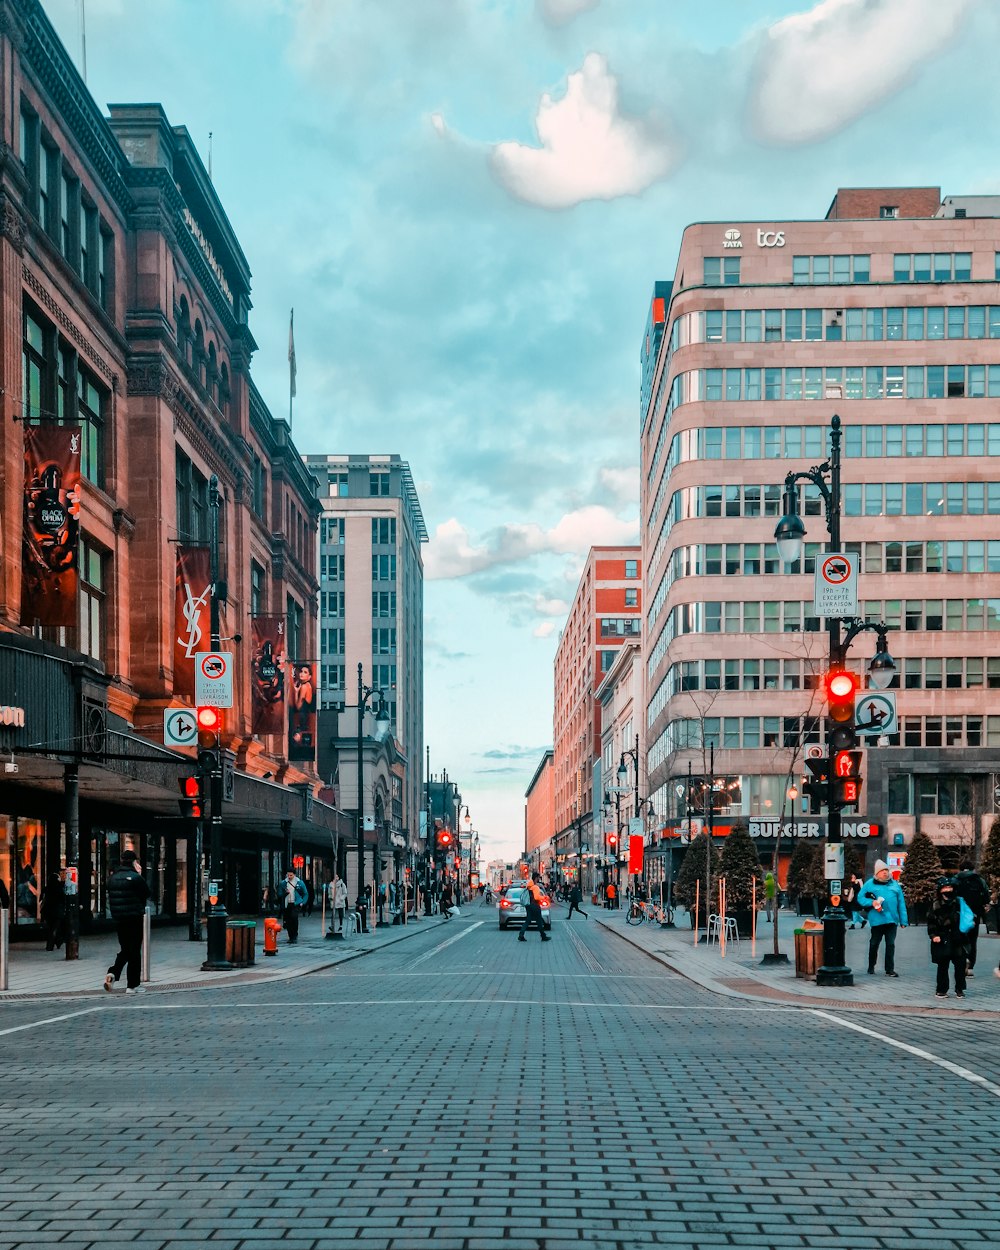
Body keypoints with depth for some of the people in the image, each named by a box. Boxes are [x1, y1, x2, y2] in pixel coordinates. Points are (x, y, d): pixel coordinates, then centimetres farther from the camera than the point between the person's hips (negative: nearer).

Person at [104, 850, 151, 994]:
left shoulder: (113, 878, 6)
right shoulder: (135, 877, -14)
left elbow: (111, 897, 13)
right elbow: (146, 893, -3)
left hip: (118, 919, 6)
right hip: (135, 918, -6)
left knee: (125, 949, 18)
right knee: (134, 951, 2)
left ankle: (112, 973, -5)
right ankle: (132, 985, 5)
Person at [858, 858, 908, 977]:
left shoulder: (894, 884, 11)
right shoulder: (870, 884, 2)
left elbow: (901, 903, 10)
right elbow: (860, 898, 3)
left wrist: (903, 920, 5)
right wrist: (871, 902, -15)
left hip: (892, 920, 2)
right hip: (877, 920, -2)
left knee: (891, 944, 3)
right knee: (874, 944, 8)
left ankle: (890, 969, 9)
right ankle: (871, 968, 23)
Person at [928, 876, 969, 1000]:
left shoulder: (959, 902, 4)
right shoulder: (936, 905, 3)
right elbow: (931, 922, 2)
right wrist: (933, 935, -7)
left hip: (958, 939, 1)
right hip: (942, 940, -1)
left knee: (960, 965, 1)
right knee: (942, 966, 3)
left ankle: (959, 989, 14)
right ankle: (941, 989, 13)